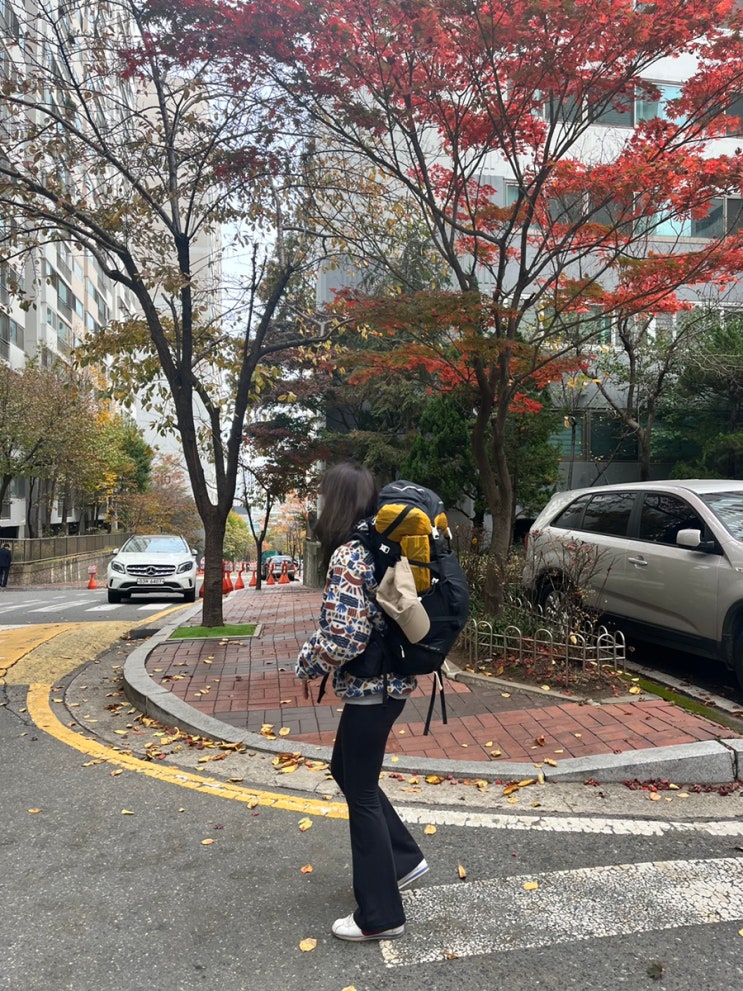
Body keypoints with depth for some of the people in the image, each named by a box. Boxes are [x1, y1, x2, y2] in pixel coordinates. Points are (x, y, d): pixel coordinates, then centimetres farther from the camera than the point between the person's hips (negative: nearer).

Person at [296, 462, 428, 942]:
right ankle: (405, 858, 37)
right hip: (389, 681, 9)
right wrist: (319, 648, 14)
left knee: (361, 794, 7)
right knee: (347, 769, 25)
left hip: (370, 688, -9)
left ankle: (380, 916, 23)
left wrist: (307, 663, -8)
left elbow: (344, 638, -26)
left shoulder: (347, 557, -22)